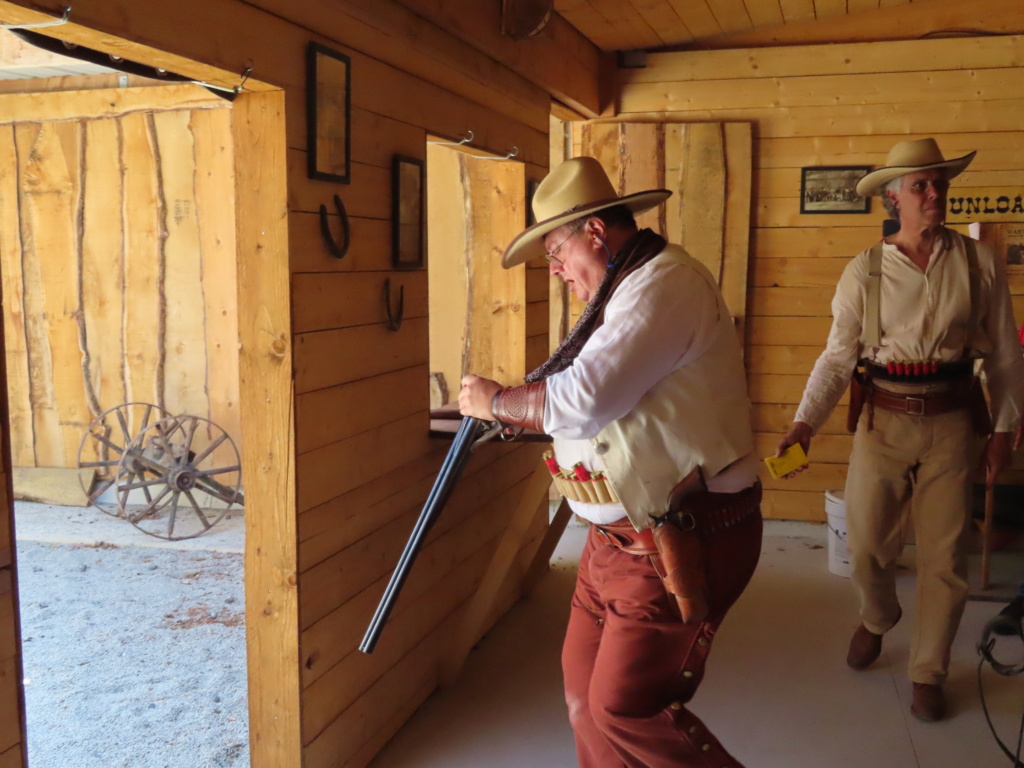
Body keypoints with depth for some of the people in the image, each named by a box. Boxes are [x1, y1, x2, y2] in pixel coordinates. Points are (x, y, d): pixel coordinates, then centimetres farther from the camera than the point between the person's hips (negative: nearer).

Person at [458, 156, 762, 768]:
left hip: (682, 544, -10)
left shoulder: (664, 283, -18)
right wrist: (518, 415, 9)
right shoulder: (622, 292, 15)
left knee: (625, 710, -4)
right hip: (619, 536, 10)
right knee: (585, 689, 13)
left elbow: (585, 397, -26)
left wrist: (496, 401, -11)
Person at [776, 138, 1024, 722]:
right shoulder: (864, 272, -3)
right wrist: (805, 422, -17)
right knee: (867, 546, 5)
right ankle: (877, 619, 40)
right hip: (882, 420, 0)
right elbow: (838, 356, -6)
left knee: (945, 557, 6)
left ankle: (929, 673, 26)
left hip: (951, 422, 1)